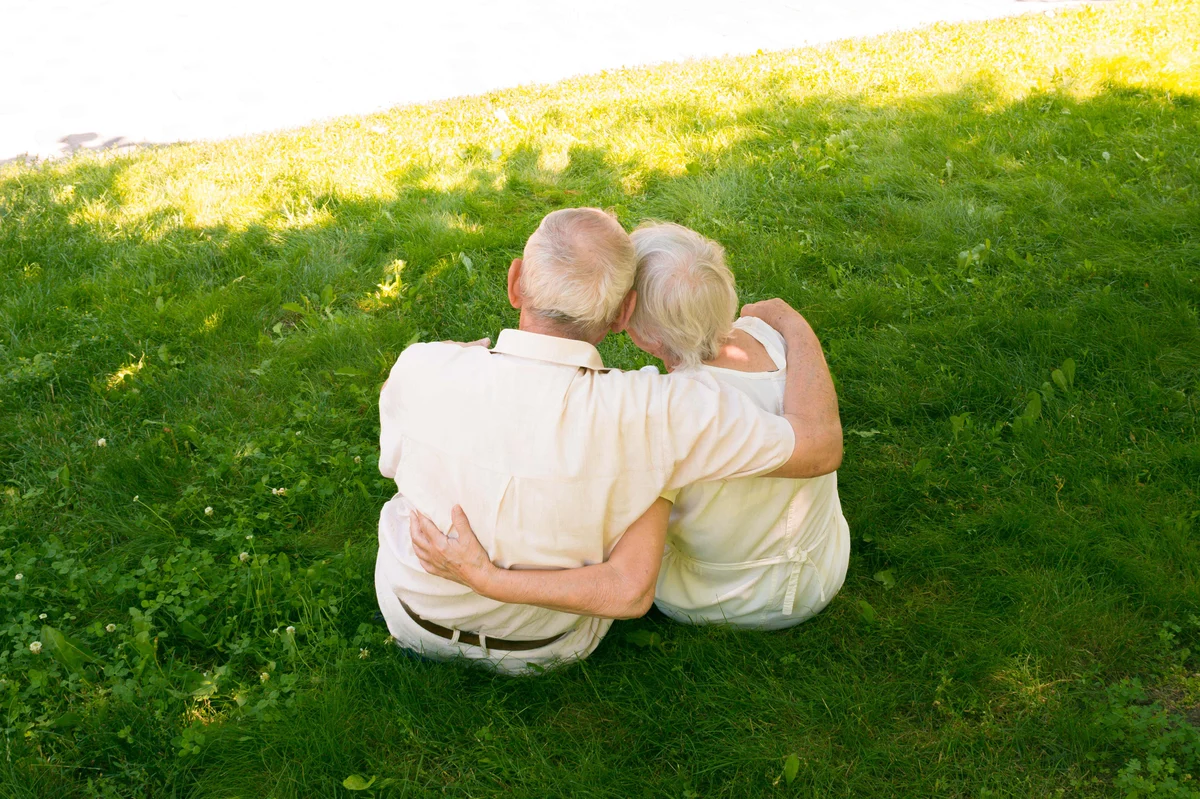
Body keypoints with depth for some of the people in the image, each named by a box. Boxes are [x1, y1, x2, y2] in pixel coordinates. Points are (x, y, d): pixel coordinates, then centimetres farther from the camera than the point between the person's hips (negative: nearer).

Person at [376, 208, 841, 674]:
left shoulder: (419, 372, -30)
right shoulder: (656, 415, -36)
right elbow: (821, 446, -25)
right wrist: (791, 323, -9)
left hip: (414, 618, 2)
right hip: (545, 649, -1)